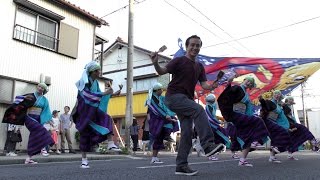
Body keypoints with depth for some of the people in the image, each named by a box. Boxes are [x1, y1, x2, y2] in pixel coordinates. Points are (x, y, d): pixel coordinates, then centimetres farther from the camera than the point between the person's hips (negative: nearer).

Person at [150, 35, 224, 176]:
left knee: (187, 132, 0)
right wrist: (155, 63, -34)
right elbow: (162, 71, -12)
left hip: (187, 100, 7)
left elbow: (204, 84, 4)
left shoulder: (199, 66, 15)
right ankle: (208, 145, -31)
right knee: (198, 109, -28)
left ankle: (181, 165, 6)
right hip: (174, 96, -7)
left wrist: (211, 86, -19)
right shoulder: (179, 60, -2)